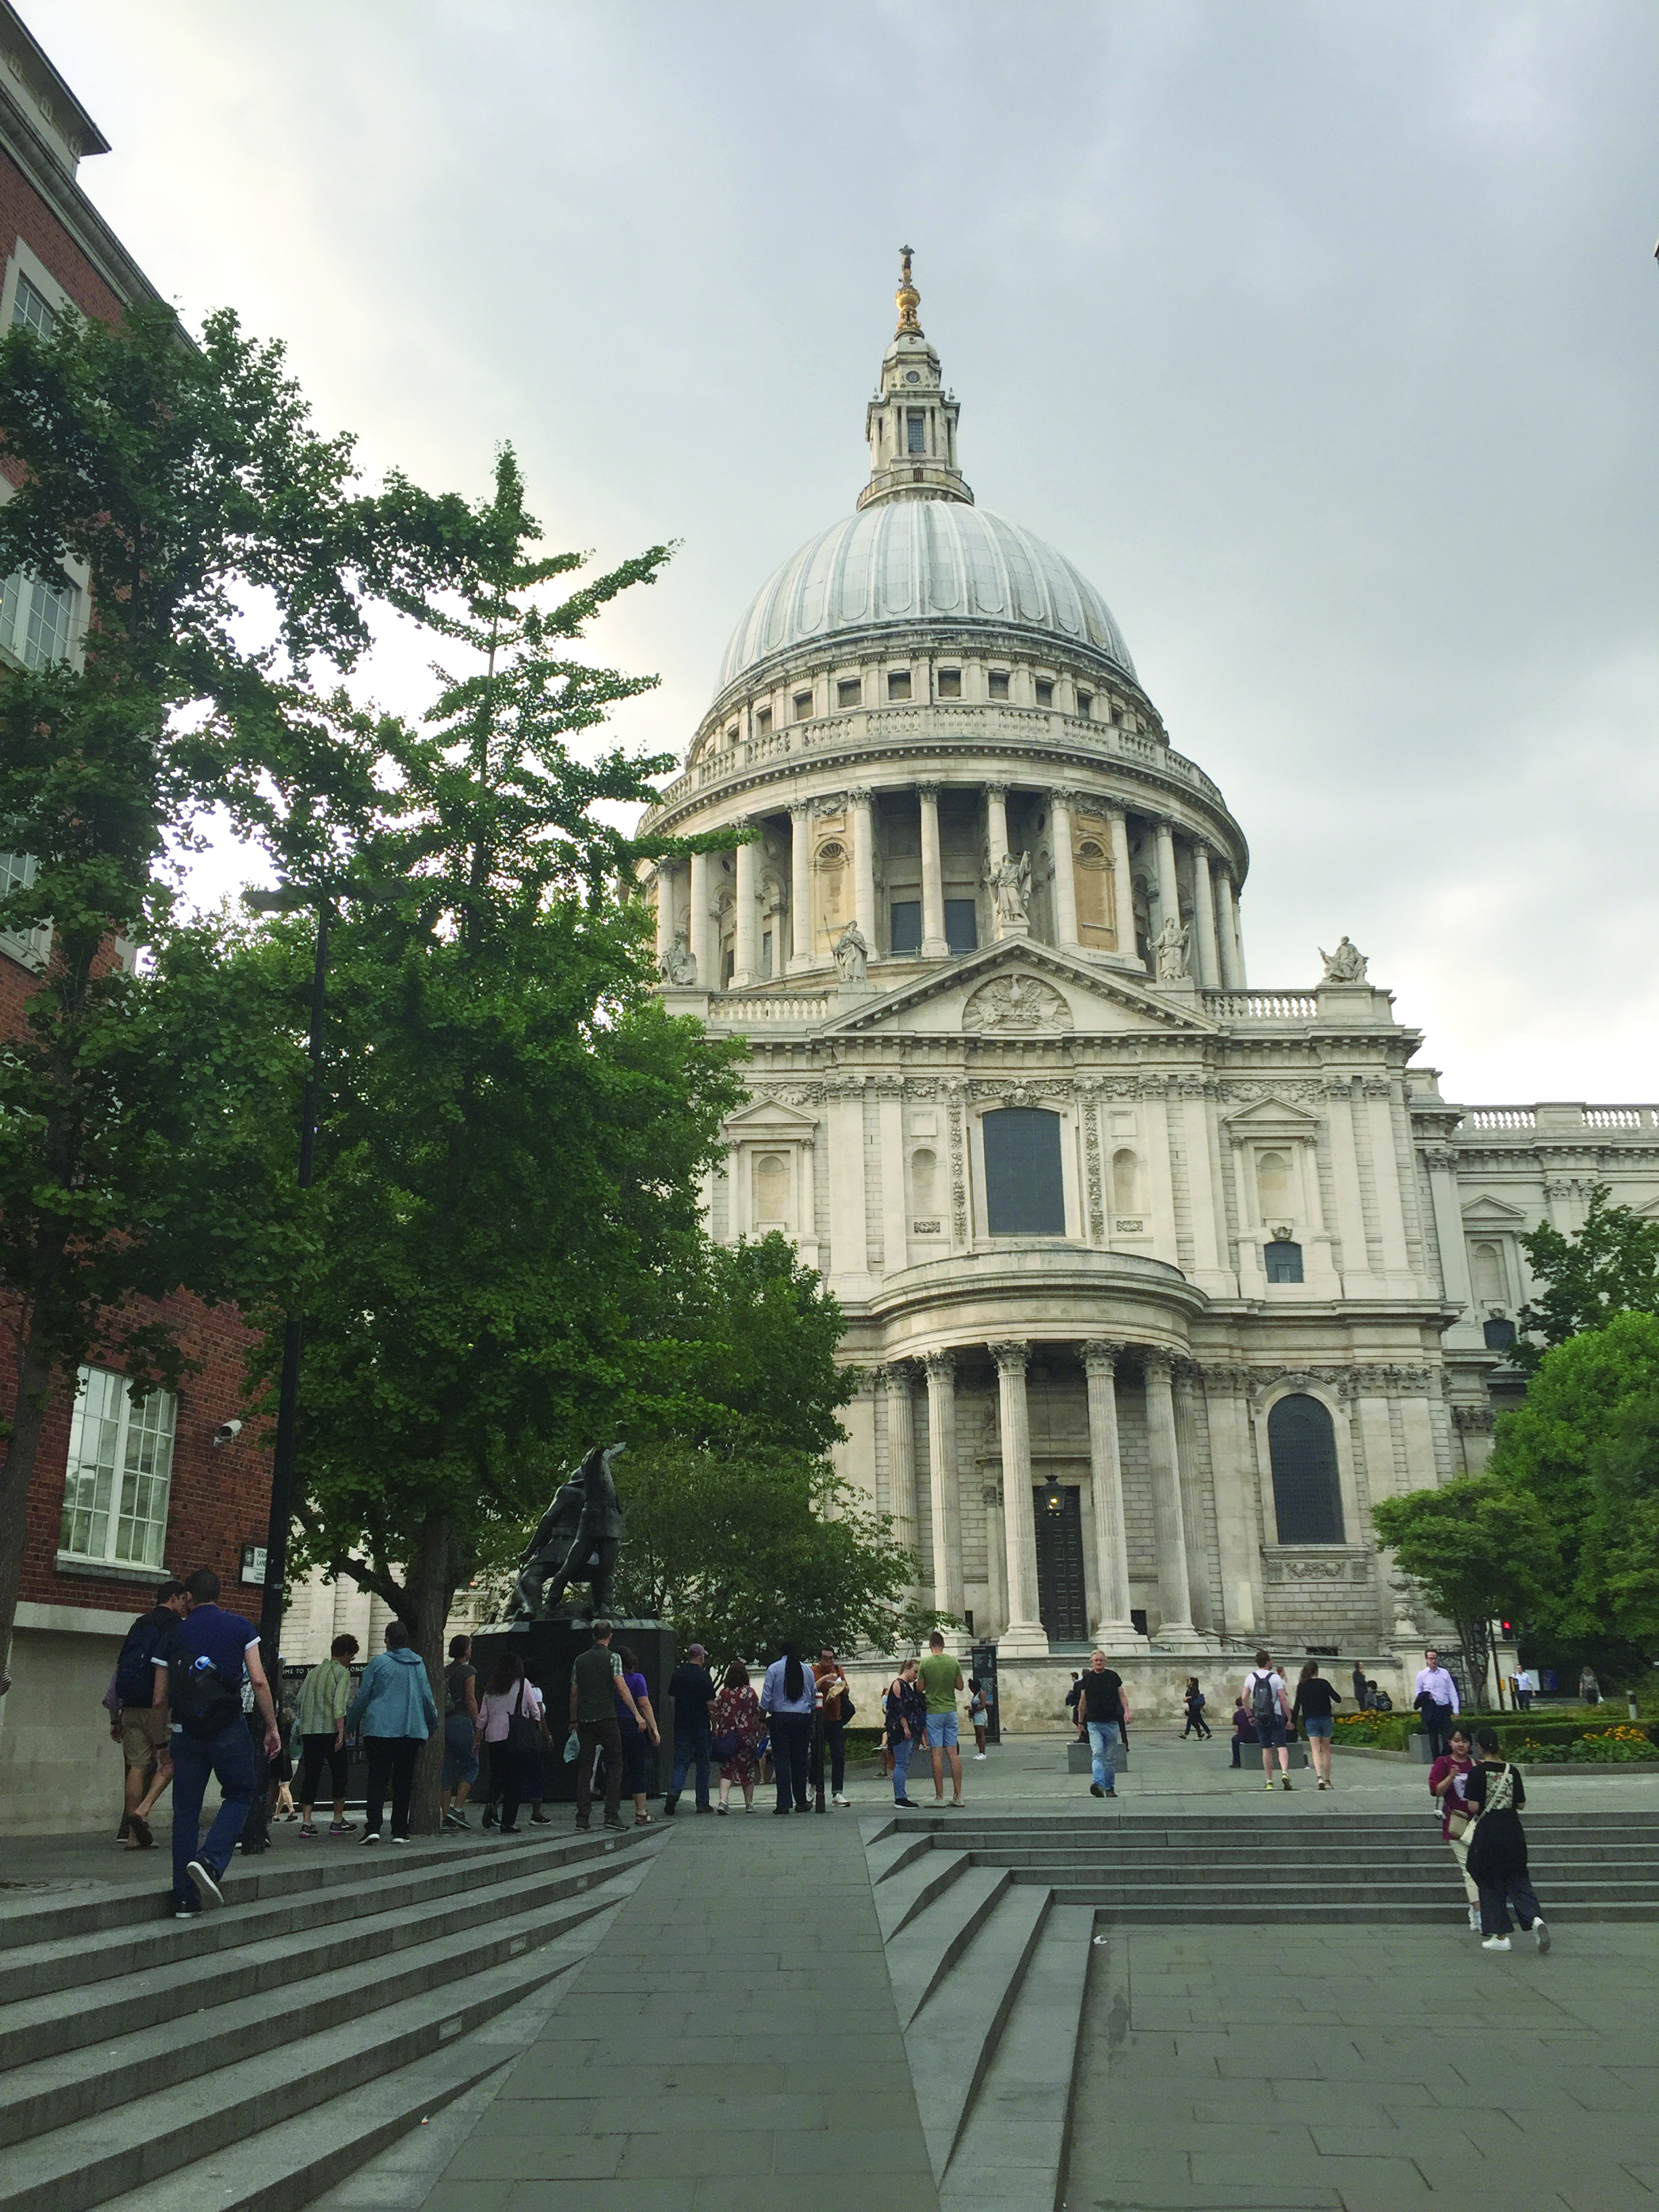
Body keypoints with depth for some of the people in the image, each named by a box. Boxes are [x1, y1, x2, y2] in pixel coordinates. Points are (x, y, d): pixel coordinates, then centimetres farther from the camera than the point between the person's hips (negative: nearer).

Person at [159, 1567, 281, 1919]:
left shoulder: (174, 1634, 8)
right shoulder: (240, 1627, 3)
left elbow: (160, 1698, 7)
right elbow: (258, 1681, -4)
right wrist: (272, 1727, 2)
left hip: (186, 1731, 2)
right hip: (228, 1729, -2)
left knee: (186, 1810, 9)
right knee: (239, 1795, 14)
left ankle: (185, 1899, 10)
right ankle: (210, 1861, -9)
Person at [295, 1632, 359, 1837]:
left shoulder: (313, 1672, 16)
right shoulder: (342, 1672, -3)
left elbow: (300, 1702, 16)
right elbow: (339, 1703, -15)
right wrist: (341, 1731, -17)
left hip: (309, 1730, 5)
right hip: (330, 1730, -5)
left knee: (310, 1776, 8)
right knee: (339, 1776, 8)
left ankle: (306, 1822, 1)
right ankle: (338, 1821, 13)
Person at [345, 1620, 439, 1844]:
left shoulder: (378, 1662, -2)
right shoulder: (418, 1663, 6)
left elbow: (362, 1696, 2)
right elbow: (427, 1696, 11)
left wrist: (351, 1722, 16)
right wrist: (433, 1722, 26)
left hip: (379, 1730, -2)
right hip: (411, 1731, 2)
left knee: (377, 1779, -1)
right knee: (403, 1781, 8)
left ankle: (373, 1827, -15)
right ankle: (400, 1831, 7)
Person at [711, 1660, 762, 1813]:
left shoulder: (723, 1693, 1)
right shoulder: (750, 1693, -1)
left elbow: (715, 1714, 2)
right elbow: (758, 1714, 2)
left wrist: (715, 1730, 13)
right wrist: (760, 1732, 14)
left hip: (726, 1735, 0)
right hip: (747, 1735, 0)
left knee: (726, 1769, 4)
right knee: (747, 1769, 11)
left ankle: (723, 1800, -16)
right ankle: (749, 1803, 17)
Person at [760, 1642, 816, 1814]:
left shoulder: (774, 1669, 1)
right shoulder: (807, 1671, 10)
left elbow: (766, 1697, -3)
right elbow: (814, 1699, 16)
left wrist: (763, 1719, 4)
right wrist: (811, 1720, 25)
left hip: (781, 1718, -3)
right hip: (803, 1718, 3)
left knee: (781, 1761, -2)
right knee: (800, 1760, 9)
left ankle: (784, 1803, -8)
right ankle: (801, 1802, 12)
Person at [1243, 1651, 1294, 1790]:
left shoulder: (1251, 1677, 4)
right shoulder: (1276, 1678, -6)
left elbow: (1245, 1698, 2)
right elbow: (1283, 1699, -9)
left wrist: (1250, 1715, 13)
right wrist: (1289, 1718, -3)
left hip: (1260, 1718, 3)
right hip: (1276, 1716, -3)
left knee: (1266, 1749, 9)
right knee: (1281, 1746, -3)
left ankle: (1269, 1781, 10)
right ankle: (1285, 1772, -26)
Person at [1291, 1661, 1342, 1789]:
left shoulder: (1302, 1686, 0)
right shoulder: (1323, 1683, -3)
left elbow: (1297, 1705, -3)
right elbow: (1338, 1699, -1)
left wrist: (1293, 1721, 3)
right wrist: (1334, 1689, 19)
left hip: (1310, 1720, 0)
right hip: (1325, 1718, 0)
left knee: (1315, 1750, -4)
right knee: (1326, 1750, 15)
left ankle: (1320, 1778, -24)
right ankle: (1327, 1780, 20)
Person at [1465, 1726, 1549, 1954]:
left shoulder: (1478, 1772, -11)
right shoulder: (1512, 1771, 1)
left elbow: (1474, 1807, -14)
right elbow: (1521, 1803, 6)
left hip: (1487, 1831, -4)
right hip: (1513, 1831, 4)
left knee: (1491, 1885, 8)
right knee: (1518, 1879, 10)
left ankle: (1500, 1936, 11)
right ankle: (1535, 1919, -15)